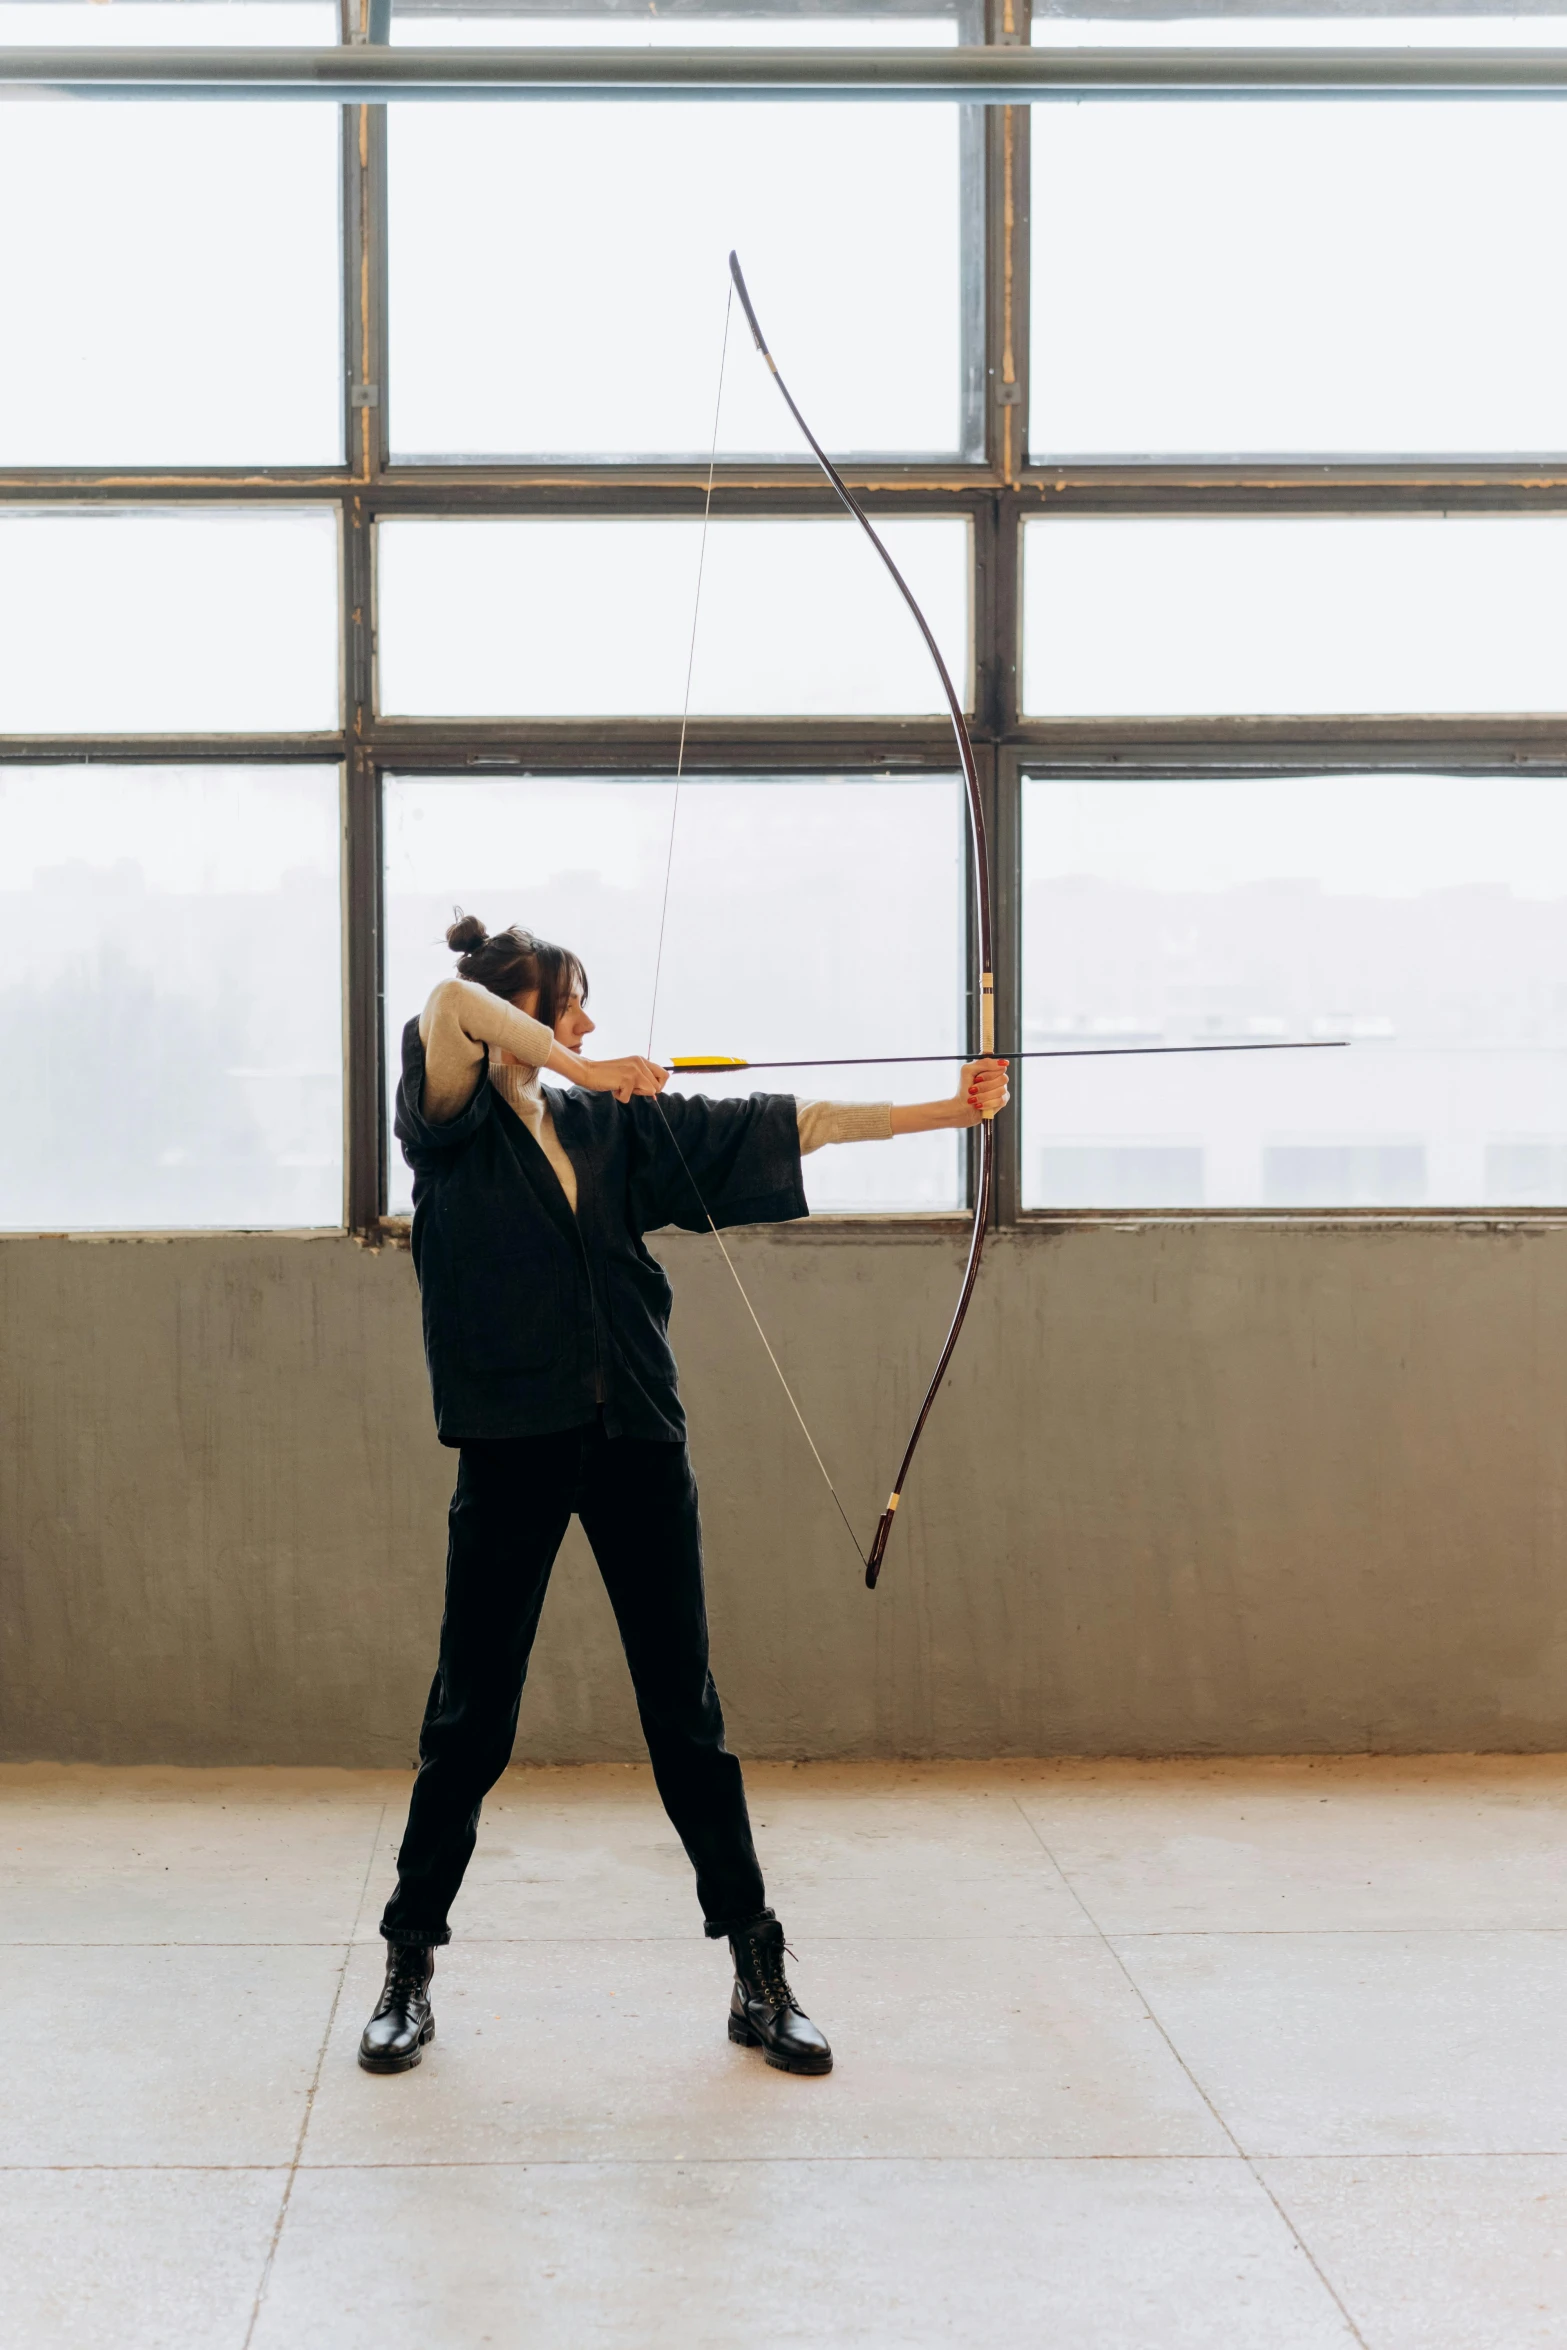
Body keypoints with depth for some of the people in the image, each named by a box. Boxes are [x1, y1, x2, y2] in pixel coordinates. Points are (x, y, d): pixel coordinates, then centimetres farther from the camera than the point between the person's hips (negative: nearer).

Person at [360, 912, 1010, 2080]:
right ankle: (409, 1971, 19)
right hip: (514, 1445, -4)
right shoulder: (457, 1129, -1)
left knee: (687, 1714, 6)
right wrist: (583, 1068, -17)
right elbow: (450, 1004, -22)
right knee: (472, 1718, 4)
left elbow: (787, 1126, 9)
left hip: (637, 1442, 4)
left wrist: (947, 1110, 6)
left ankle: (760, 1979, 13)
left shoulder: (618, 1128, 11)